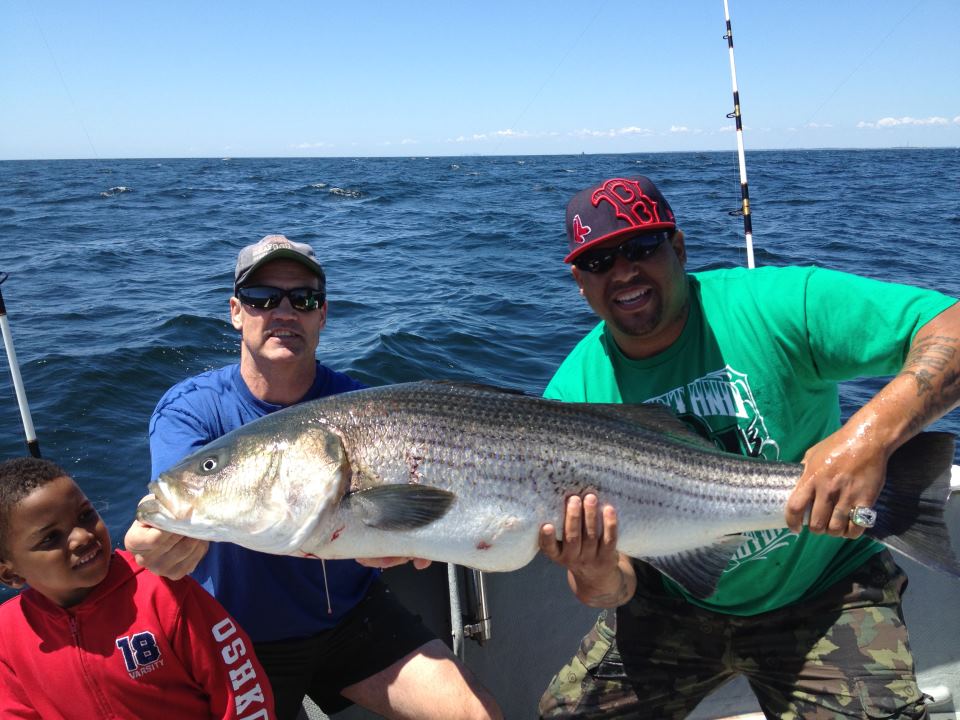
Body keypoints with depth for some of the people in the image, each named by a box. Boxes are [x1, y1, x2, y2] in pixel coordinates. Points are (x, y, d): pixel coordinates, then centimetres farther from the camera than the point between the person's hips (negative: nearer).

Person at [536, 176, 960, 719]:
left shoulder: (777, 304, -21)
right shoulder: (572, 398, -13)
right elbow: (617, 577, -10)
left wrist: (872, 432, -43)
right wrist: (599, 583, -35)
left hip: (824, 593, -2)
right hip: (677, 605, 3)